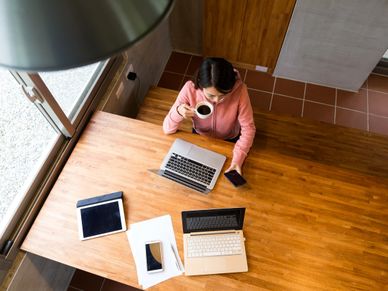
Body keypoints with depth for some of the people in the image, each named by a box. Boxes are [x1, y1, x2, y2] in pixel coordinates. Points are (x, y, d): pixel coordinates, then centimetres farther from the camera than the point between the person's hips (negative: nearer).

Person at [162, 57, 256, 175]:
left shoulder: (239, 90, -33)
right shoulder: (190, 89, -31)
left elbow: (248, 128, -22)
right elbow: (167, 129, -23)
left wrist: (238, 159, -36)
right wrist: (178, 112, -45)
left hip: (229, 141, 0)